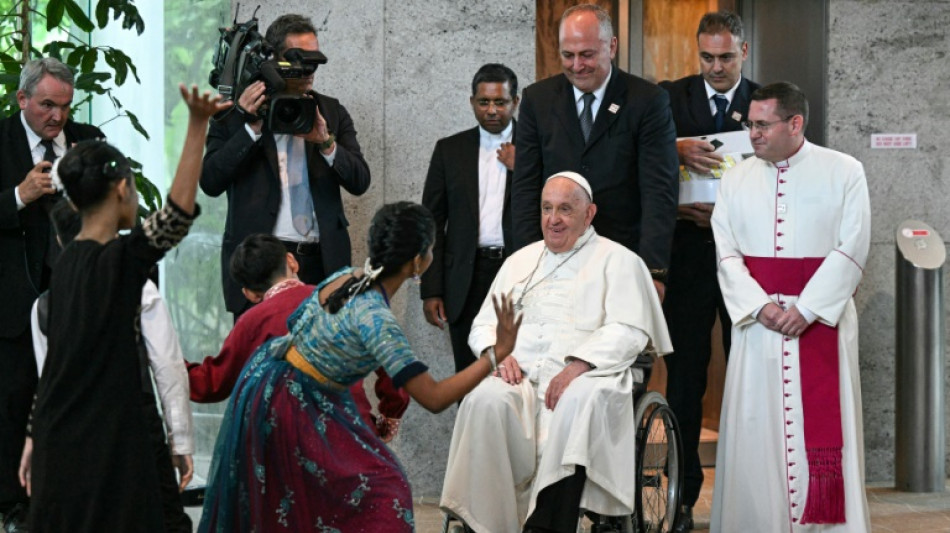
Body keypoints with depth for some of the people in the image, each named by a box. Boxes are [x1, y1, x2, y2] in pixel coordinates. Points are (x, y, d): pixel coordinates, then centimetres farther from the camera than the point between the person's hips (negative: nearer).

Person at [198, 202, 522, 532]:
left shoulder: (345, 276, -5)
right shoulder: (375, 318, -29)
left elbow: (294, 323, 10)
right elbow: (433, 398, -30)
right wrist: (498, 354, -26)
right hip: (292, 410, -9)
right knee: (379, 487, -5)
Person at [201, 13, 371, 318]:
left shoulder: (331, 112, 13)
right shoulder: (236, 113, 5)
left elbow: (359, 182, 6)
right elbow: (211, 182, -4)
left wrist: (326, 142, -11)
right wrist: (251, 129, -12)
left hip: (321, 260, 2)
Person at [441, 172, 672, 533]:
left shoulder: (618, 261, 12)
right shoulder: (520, 261, 27)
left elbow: (629, 331, -2)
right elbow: (484, 323, 24)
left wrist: (578, 365, -18)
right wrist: (496, 351, -1)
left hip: (589, 374, -3)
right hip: (521, 373, 4)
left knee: (578, 401, -40)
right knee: (485, 401, -31)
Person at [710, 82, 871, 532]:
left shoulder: (844, 173, -1)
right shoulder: (737, 180, 8)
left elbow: (850, 252, -7)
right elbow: (726, 254, 2)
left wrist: (805, 309, -15)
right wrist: (760, 305, -13)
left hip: (822, 319, -2)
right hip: (758, 321, 3)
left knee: (822, 426, -1)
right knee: (756, 427, 1)